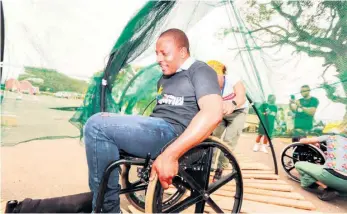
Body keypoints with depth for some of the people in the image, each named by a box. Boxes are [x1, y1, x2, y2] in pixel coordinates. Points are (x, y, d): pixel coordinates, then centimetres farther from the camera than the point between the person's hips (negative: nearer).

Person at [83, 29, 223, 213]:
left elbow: (213, 113, -21)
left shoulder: (200, 71, -3)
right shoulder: (165, 79, 25)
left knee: (98, 125, -19)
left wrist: (171, 154, -29)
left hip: (174, 134, -9)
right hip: (157, 131, 10)